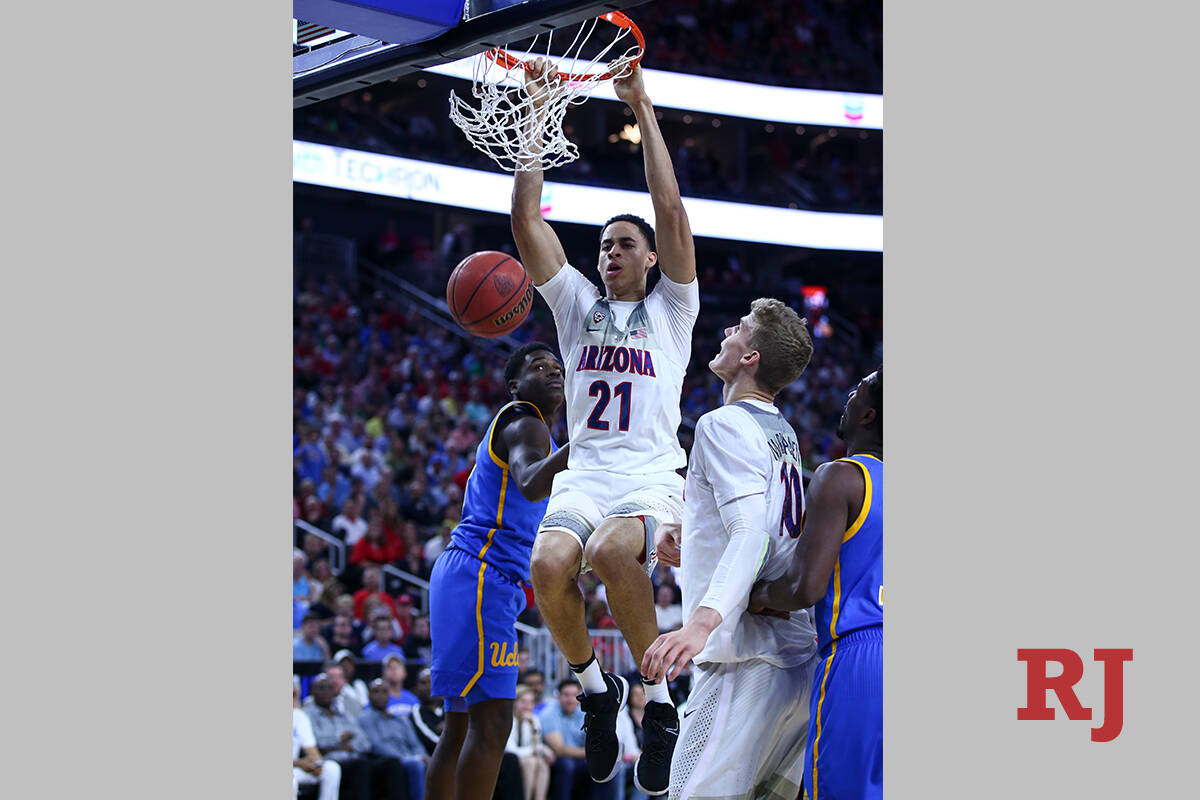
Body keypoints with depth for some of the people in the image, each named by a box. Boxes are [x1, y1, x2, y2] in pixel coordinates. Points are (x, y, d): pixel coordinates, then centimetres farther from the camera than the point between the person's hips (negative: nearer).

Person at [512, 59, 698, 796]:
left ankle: (660, 703, -21)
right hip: (585, 472, 3)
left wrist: (643, 110, 1)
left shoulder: (671, 308, 15)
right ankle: (597, 688, -3)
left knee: (613, 551, -37)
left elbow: (671, 211, 2)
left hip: (652, 474, -3)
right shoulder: (578, 304, 23)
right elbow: (527, 219, 14)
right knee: (549, 564, -30)